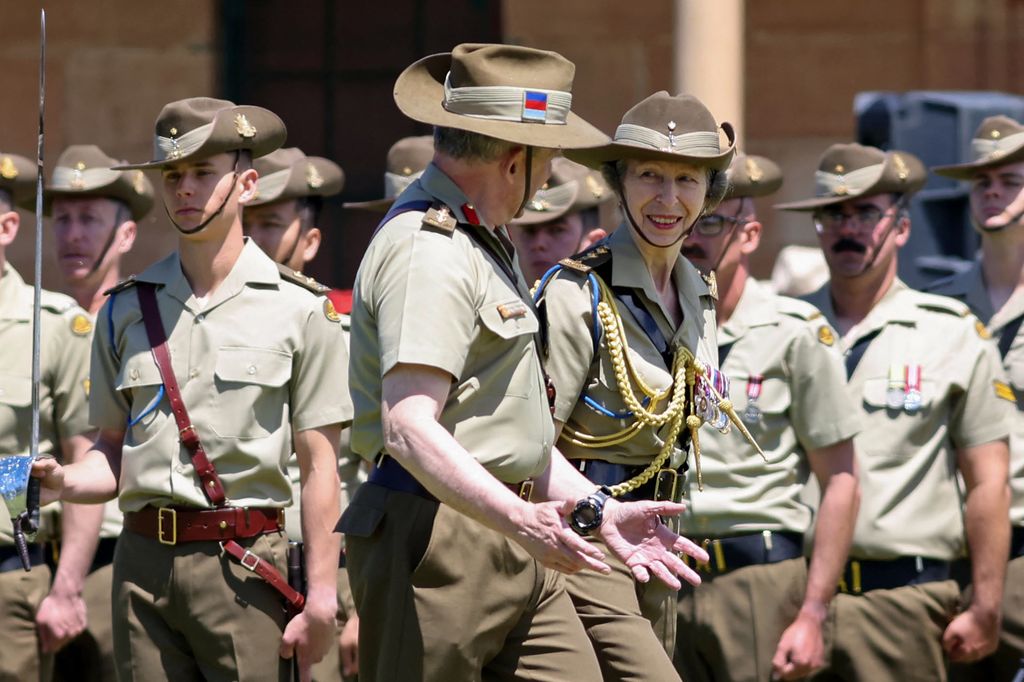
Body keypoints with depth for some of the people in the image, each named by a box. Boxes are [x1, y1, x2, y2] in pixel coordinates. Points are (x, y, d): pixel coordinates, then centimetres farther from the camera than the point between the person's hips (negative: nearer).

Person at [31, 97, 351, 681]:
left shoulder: (298, 310, 1)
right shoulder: (125, 310, 12)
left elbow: (319, 465, -1)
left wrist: (322, 600, -6)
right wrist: (64, 481, -6)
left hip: (244, 565, -3)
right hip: (144, 561, 3)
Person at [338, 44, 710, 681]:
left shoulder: (481, 242, 21)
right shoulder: (428, 252, -14)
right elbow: (409, 431, -25)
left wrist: (597, 509, 18)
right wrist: (520, 519, -34)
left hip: (514, 549, 10)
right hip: (439, 538, -10)